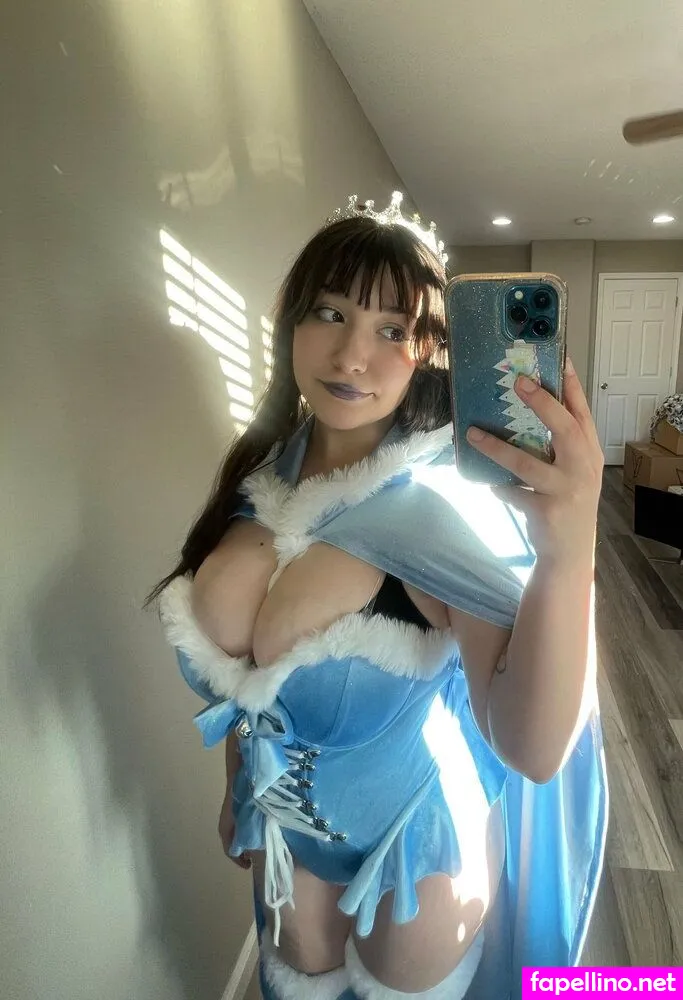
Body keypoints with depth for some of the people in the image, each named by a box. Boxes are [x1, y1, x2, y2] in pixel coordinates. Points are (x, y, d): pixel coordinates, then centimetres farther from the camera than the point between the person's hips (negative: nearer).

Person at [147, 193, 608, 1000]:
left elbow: (534, 750, -37)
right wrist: (237, 790, 12)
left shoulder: (449, 502, -28)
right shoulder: (259, 474, -12)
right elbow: (233, 672, 0)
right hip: (285, 823, 4)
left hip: (418, 839, -4)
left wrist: (568, 552, -52)